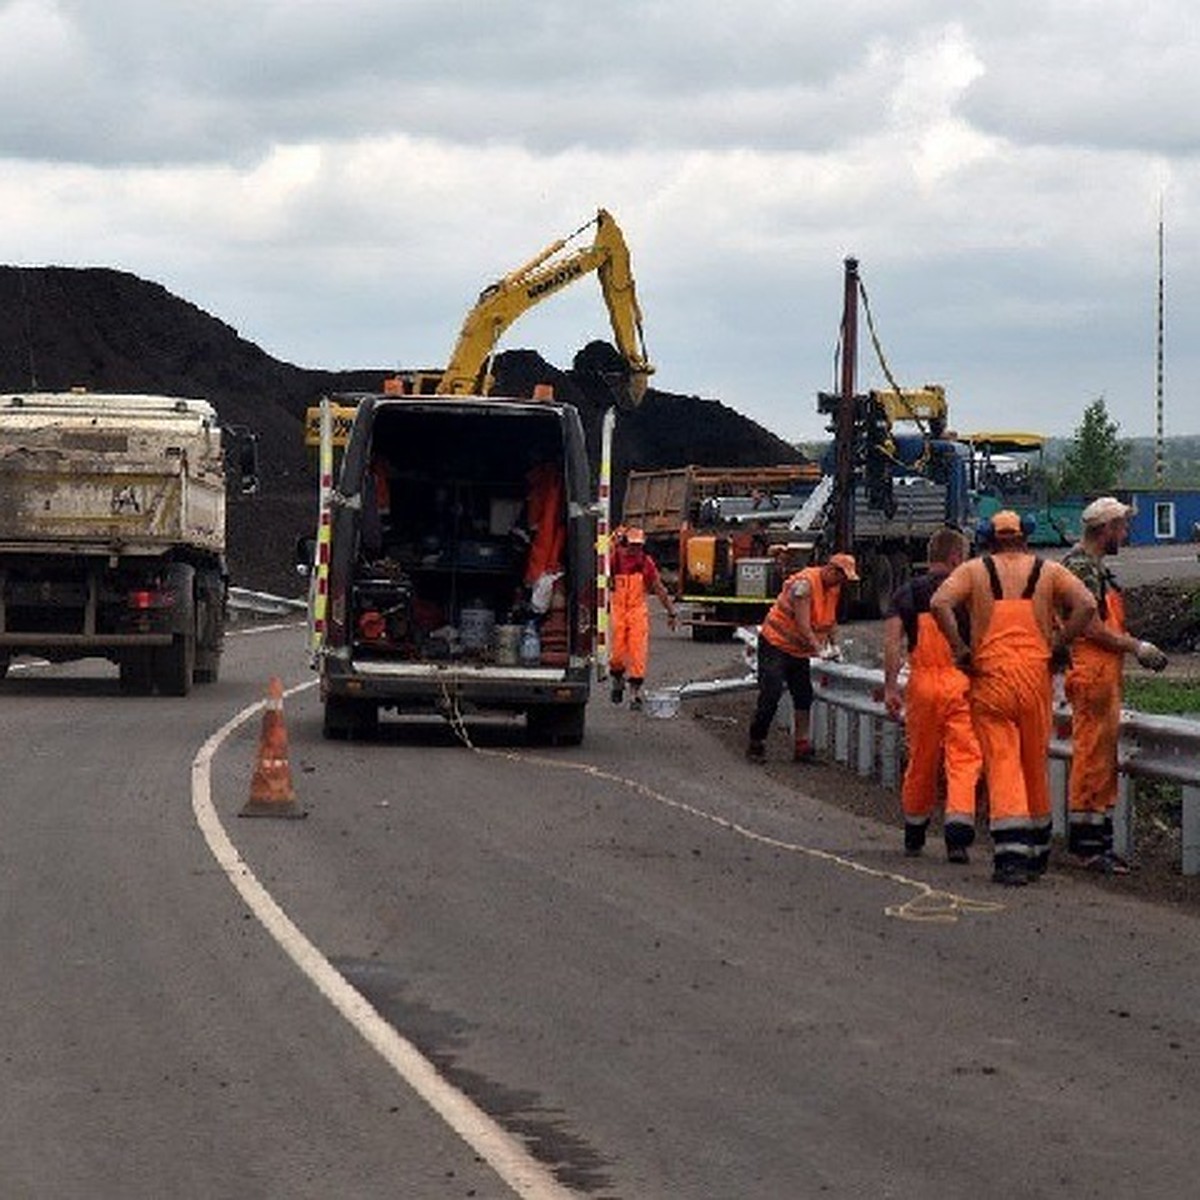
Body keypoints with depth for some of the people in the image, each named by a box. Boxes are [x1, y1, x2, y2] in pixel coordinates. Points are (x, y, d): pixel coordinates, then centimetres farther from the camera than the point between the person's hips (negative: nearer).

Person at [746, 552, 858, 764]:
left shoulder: (833, 588, 4)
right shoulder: (805, 583, -23)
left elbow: (831, 619, 19)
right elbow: (802, 624, -28)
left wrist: (833, 645, 6)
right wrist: (818, 649, -31)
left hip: (799, 651, 9)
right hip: (775, 643, -9)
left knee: (804, 697, 4)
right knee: (771, 695, -11)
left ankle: (801, 746, 7)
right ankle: (755, 744, -3)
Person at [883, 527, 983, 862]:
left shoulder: (906, 592, 7)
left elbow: (892, 638, -4)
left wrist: (890, 685, -5)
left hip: (922, 683, 2)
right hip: (962, 681, -2)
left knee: (921, 760, 15)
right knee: (964, 759, -4)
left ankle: (914, 834, 28)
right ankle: (958, 829, -21)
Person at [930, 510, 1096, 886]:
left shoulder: (974, 570, 5)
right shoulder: (1047, 570, 9)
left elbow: (939, 604, -12)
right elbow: (1086, 605, -6)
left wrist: (961, 650, -6)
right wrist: (1058, 648, 0)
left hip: (990, 676, -2)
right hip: (1036, 675, 2)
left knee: (1001, 762, -4)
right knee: (1036, 763, 15)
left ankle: (1011, 856, -16)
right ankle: (1037, 851, 26)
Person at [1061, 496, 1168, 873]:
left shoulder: (1096, 567, 20)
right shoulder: (1080, 566, -13)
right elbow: (1093, 629, -18)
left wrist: (1137, 647, 12)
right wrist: (1137, 647, -10)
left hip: (1106, 675, 11)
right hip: (1091, 674, -11)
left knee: (1104, 761, 12)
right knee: (1091, 759, -8)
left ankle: (1098, 842, 17)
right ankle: (1085, 845, -6)